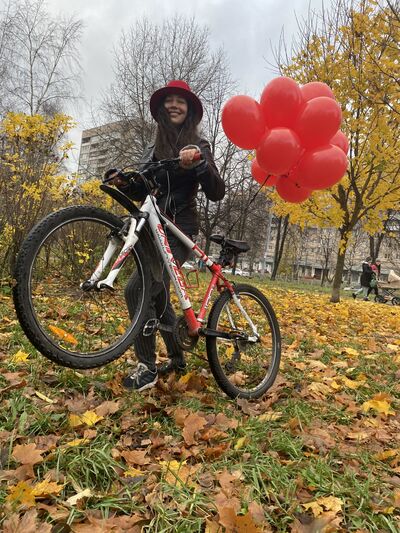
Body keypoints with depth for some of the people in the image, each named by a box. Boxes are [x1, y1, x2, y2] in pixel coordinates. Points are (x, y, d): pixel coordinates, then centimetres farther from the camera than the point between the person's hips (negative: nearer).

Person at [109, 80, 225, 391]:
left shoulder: (199, 146, 0)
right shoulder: (153, 150, 16)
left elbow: (217, 193, -13)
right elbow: (140, 194, 16)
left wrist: (199, 163, -29)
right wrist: (124, 184, -4)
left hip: (179, 232, -7)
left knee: (137, 289, -22)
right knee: (158, 297, 11)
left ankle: (146, 368, -9)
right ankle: (177, 360, 29)